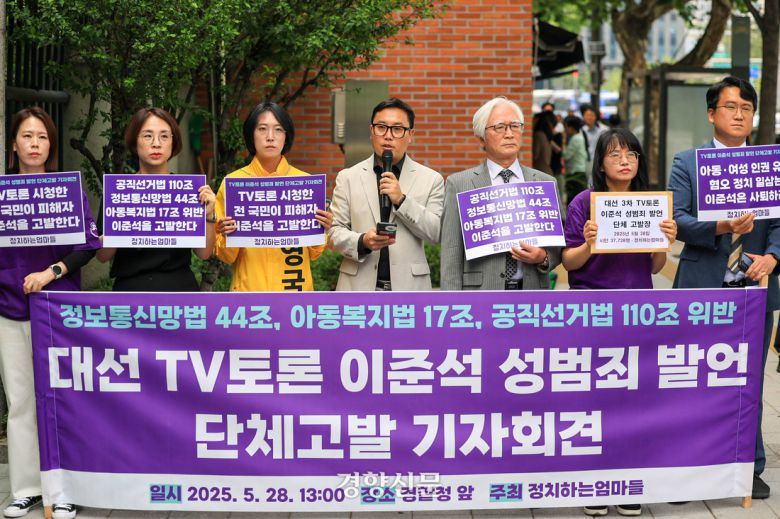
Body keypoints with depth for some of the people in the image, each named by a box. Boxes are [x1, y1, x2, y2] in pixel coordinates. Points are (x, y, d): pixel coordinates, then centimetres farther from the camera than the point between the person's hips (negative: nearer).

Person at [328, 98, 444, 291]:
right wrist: (362, 242, -17)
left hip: (408, 288, 0)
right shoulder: (347, 178, 8)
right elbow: (336, 231, 4)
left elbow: (435, 233, 0)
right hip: (360, 286, 0)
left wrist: (401, 200, -12)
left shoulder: (431, 180, 6)